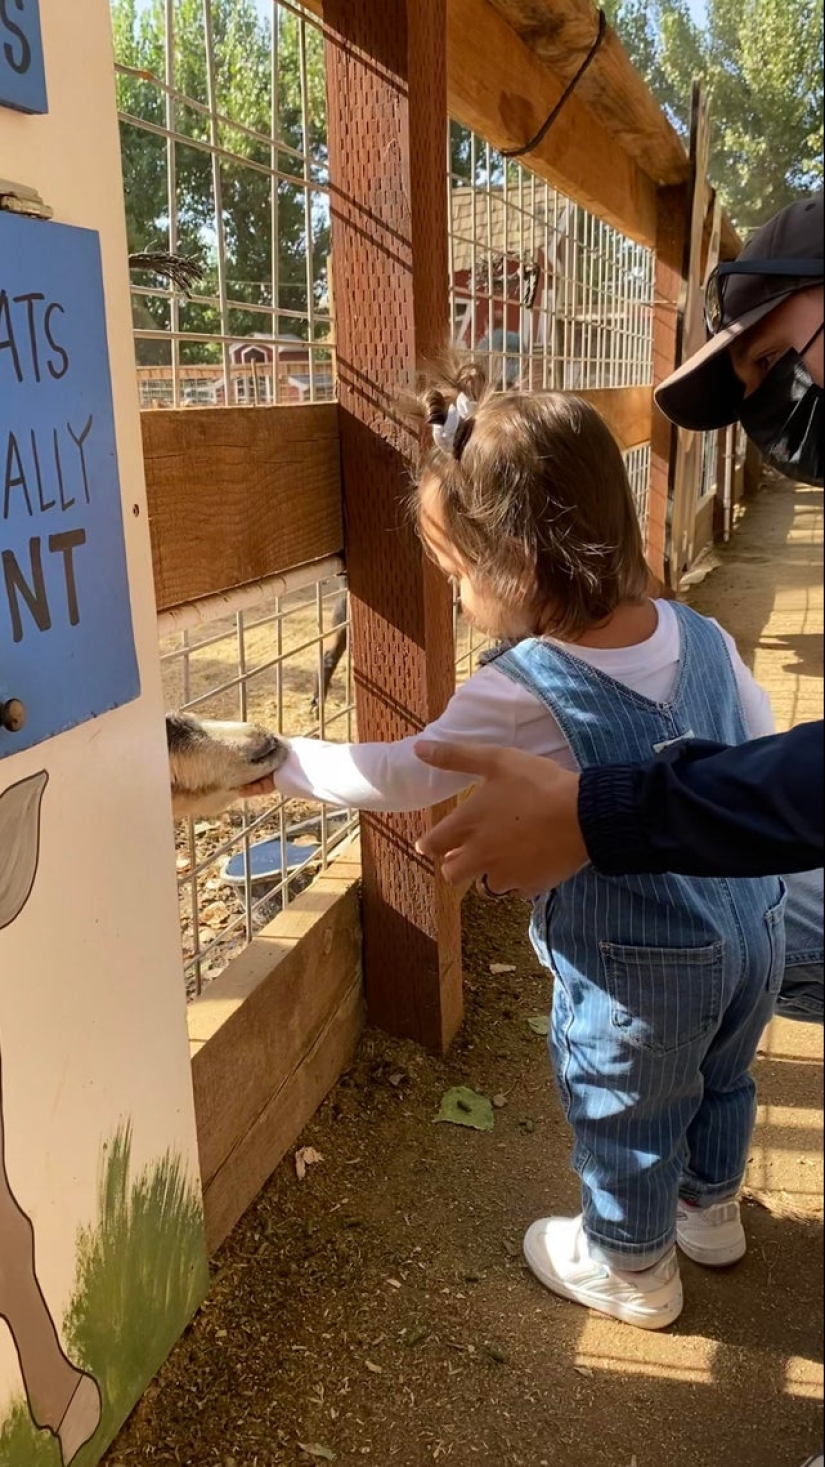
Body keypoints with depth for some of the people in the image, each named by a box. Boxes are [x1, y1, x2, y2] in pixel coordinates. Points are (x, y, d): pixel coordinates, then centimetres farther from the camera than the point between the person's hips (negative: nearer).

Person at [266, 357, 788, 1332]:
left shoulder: (523, 693, -26)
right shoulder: (700, 634, -8)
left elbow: (404, 776, -16)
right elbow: (761, 750, 6)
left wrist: (275, 763, -4)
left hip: (639, 969, -7)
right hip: (754, 925, 7)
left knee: (623, 1118, 19)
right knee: (719, 1080, 30)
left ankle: (631, 1270, 43)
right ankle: (711, 1212, 56)